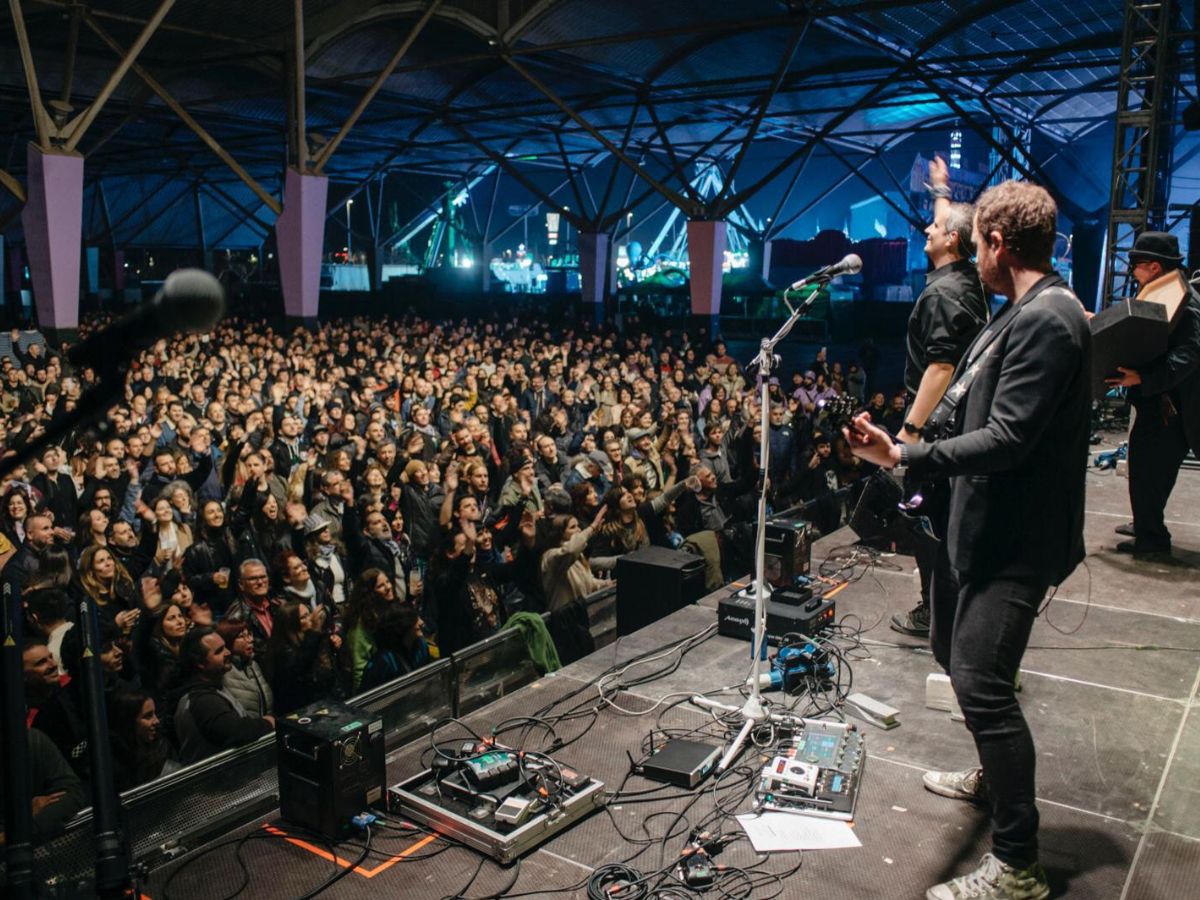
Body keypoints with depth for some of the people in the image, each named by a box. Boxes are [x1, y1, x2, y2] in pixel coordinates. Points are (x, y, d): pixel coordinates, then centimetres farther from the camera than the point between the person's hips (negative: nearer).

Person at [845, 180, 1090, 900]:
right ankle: (996, 776, 45)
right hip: (988, 524, 11)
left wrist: (904, 456, -27)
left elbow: (1007, 438, -26)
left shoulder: (1046, 319, -20)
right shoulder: (1024, 312, 12)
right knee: (955, 648, 23)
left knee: (982, 680, -12)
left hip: (1018, 537, -11)